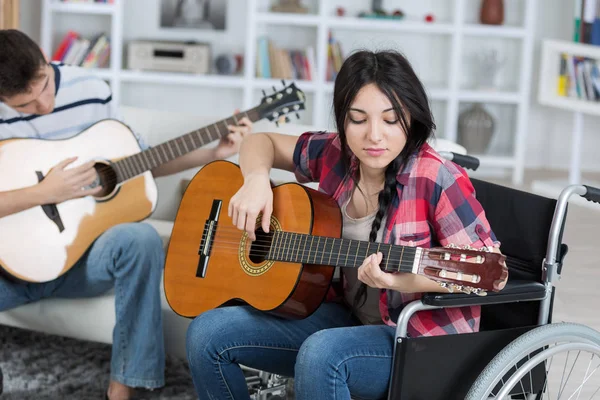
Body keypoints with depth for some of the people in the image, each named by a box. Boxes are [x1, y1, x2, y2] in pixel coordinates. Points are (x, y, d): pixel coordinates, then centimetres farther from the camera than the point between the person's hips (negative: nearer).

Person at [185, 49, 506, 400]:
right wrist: (257, 180, -8)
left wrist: (407, 281, -35)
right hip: (349, 316, 7)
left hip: (421, 338, -7)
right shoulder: (334, 154, -2)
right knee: (209, 333, -6)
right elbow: (262, 142, 16)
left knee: (321, 353, -38)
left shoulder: (436, 180, -21)